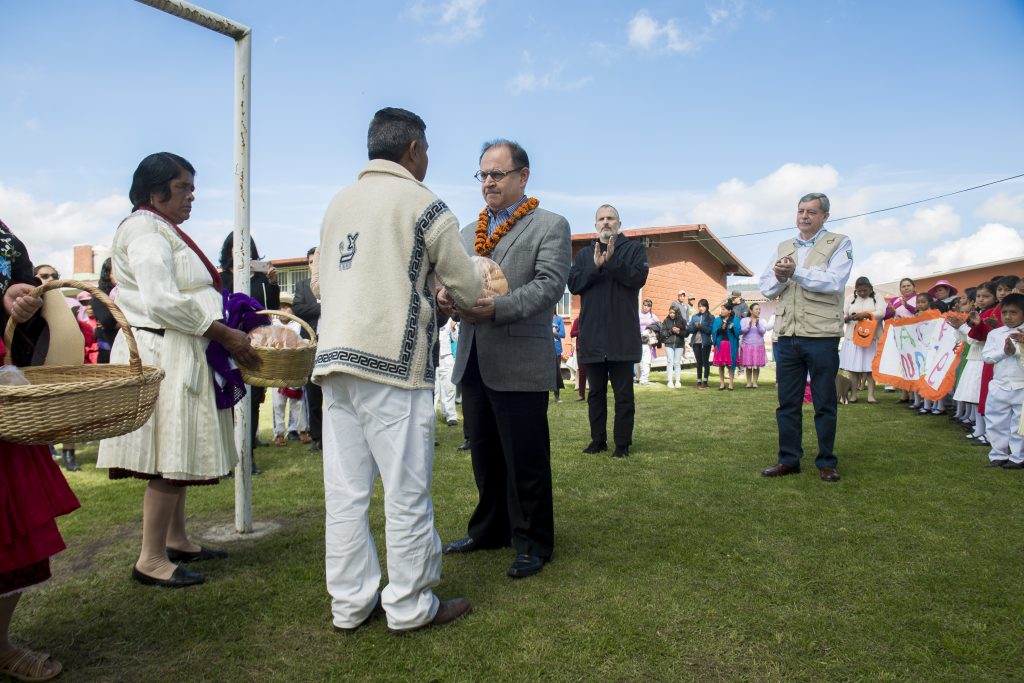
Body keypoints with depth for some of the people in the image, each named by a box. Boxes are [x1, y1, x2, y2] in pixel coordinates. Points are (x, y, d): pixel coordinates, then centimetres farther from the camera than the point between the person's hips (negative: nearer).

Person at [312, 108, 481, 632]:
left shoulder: (338, 203, 18)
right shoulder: (422, 204, -1)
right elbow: (468, 289, -1)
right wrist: (471, 302, 23)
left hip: (333, 358, 7)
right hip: (391, 362, -6)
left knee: (345, 490, 9)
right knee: (406, 491, 2)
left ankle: (350, 603, 19)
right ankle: (410, 606, 13)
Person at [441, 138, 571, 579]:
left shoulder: (550, 226, -1)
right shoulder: (469, 232, 19)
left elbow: (550, 284, -13)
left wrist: (497, 307, -26)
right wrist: (446, 295, -10)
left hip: (520, 365, -6)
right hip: (473, 362, 7)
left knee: (525, 460, 2)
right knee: (485, 456, 17)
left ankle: (532, 542, 18)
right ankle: (490, 530, 34)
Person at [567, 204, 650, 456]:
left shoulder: (634, 249, 7)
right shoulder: (584, 254, 15)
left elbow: (639, 277, -9)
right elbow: (573, 284, 1)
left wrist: (612, 261, -17)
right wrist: (595, 266, -13)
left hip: (622, 335, -3)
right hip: (592, 334, 3)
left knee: (623, 393, 1)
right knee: (596, 392, 10)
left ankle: (622, 443, 8)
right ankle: (598, 440, 19)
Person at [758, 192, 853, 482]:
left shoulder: (839, 244, 3)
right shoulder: (783, 248, 17)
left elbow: (835, 282, -13)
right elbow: (766, 287, 10)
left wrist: (796, 272, -19)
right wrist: (779, 277, -11)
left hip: (821, 336, -4)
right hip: (786, 337, 4)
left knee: (825, 403, 5)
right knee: (787, 403, 9)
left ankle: (826, 463, 16)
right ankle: (789, 459, 19)